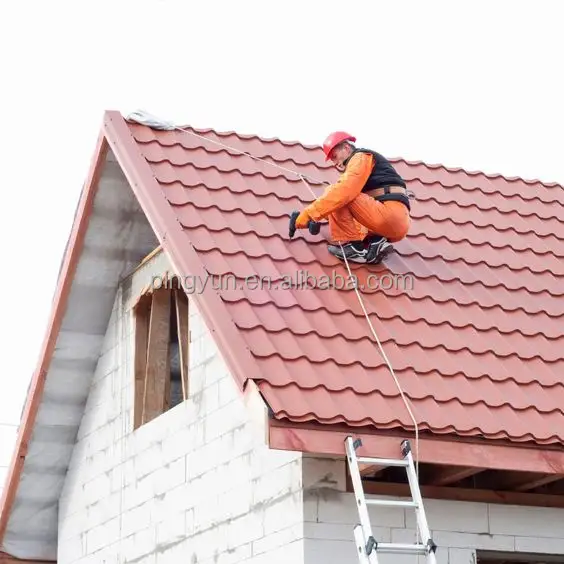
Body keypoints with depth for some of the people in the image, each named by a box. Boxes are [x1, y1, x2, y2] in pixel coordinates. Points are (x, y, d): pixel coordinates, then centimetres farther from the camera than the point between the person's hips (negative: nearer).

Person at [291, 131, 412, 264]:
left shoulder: (361, 157, 1)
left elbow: (343, 192, -15)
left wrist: (310, 212, -14)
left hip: (390, 213, -10)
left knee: (335, 195, -9)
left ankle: (352, 246, -11)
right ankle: (376, 243, 2)